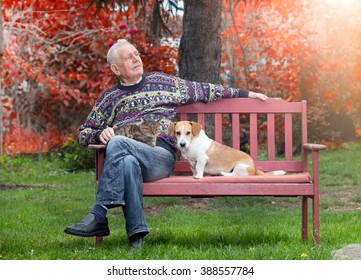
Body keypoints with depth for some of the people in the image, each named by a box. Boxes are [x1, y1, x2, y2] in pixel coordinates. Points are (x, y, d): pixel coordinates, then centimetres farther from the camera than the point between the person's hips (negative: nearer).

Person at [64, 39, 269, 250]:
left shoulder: (162, 82, 23)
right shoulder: (110, 98, 24)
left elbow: (202, 90, 29)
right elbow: (83, 134, 24)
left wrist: (244, 93, 30)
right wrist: (100, 134, 0)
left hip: (162, 156, -1)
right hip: (123, 158, 1)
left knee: (117, 143, -33)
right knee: (128, 162, -39)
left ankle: (98, 217, -39)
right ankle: (136, 234, -44)